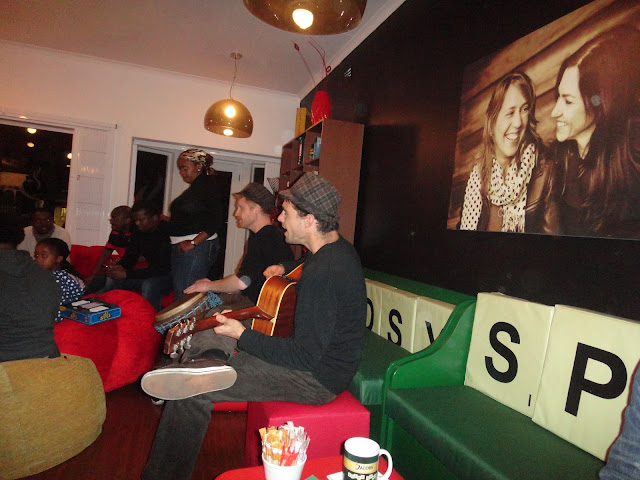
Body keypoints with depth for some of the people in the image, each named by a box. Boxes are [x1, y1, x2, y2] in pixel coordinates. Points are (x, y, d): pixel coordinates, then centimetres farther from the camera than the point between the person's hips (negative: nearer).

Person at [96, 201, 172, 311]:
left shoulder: (166, 231, -24)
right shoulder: (139, 232, 2)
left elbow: (163, 268, -27)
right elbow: (130, 257, 11)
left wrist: (126, 274, -26)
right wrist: (120, 267, -14)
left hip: (167, 273, -8)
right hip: (152, 272, 8)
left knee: (149, 285, -36)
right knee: (112, 279, -1)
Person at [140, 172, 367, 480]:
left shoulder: (322, 274, -29)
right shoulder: (338, 248, 3)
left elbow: (304, 357, -27)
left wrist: (241, 334, -20)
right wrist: (286, 268, 12)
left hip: (317, 379, -10)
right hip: (316, 353, 11)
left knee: (193, 385, -14)